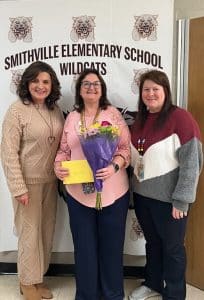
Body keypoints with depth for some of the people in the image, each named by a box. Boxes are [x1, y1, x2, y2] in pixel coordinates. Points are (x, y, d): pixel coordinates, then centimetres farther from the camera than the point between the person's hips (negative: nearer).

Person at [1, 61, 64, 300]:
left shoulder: (55, 109, 5)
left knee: (47, 230, 14)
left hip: (50, 180, 6)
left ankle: (38, 277, 34)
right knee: (30, 232, 6)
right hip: (28, 181, -5)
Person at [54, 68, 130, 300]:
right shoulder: (72, 117, 8)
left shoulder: (113, 113, 0)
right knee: (84, 247, 11)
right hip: (78, 193, 2)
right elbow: (64, 150, 12)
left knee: (111, 246, 10)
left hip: (113, 192, -2)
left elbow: (126, 147, -3)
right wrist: (58, 166, -8)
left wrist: (115, 166, -21)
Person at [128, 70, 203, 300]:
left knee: (172, 247, 12)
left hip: (167, 198, -6)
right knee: (152, 241, 22)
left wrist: (181, 199, -18)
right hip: (142, 194, 6)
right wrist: (134, 187, 10)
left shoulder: (180, 117, -15)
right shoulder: (140, 120, 7)